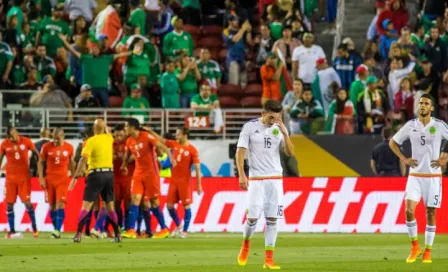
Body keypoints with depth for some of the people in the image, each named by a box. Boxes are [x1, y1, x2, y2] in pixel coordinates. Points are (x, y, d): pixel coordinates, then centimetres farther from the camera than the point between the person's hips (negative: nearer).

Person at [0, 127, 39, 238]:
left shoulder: (26, 142, -6)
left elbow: (37, 154, 3)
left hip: (24, 176, -2)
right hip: (10, 177, 2)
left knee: (27, 202, -7)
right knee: (9, 204, 0)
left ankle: (35, 229, 3)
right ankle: (11, 231, 5)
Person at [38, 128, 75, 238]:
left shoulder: (69, 148, 0)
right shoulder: (47, 147, -2)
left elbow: (71, 163, 13)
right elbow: (41, 162, 5)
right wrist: (41, 178, -2)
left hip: (63, 180, -1)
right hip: (49, 180, 1)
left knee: (60, 204, -13)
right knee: (52, 205, 5)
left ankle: (58, 230, -19)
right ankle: (56, 229, 15)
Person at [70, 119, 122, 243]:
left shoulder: (91, 141, -8)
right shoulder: (109, 138, 6)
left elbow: (83, 160, -16)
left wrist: (75, 177, -16)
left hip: (96, 174, -5)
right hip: (109, 174, 5)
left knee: (86, 206, -6)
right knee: (110, 206, 14)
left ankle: (79, 234, -15)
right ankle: (117, 234, 13)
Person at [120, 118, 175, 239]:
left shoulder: (147, 137, -13)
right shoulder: (129, 141, 5)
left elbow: (162, 146, -18)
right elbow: (127, 155, 22)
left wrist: (171, 157, -31)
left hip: (151, 173, -5)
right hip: (138, 173, 5)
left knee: (154, 201, 1)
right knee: (135, 199, -7)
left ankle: (164, 229, 13)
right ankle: (131, 230, -12)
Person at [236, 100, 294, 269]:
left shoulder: (280, 128, 5)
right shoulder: (250, 127, -4)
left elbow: (290, 152, -1)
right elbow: (240, 152, -5)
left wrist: (284, 133, -14)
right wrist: (242, 175, -15)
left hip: (275, 179, 3)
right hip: (256, 179, -3)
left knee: (272, 219, -2)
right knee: (253, 217, -7)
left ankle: (269, 259, -1)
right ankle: (246, 244, 24)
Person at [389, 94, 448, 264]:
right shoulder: (411, 126, 3)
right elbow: (393, 142, 14)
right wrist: (404, 159, 3)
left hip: (433, 176, -1)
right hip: (415, 175, 1)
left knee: (430, 213, 2)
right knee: (409, 210, -14)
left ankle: (427, 251, 12)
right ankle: (415, 246, 3)